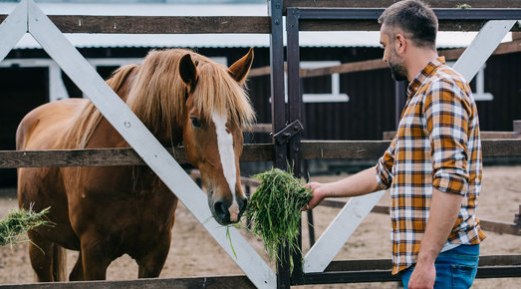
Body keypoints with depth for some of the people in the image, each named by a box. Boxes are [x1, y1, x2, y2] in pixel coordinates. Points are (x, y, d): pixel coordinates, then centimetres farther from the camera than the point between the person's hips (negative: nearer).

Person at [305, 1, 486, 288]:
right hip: (422, 256, 10)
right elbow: (385, 172, 29)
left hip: (440, 258, -10)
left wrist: (426, 260, -25)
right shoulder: (421, 94, 20)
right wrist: (324, 191, 33)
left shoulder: (442, 88, -12)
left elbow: (451, 181, -22)